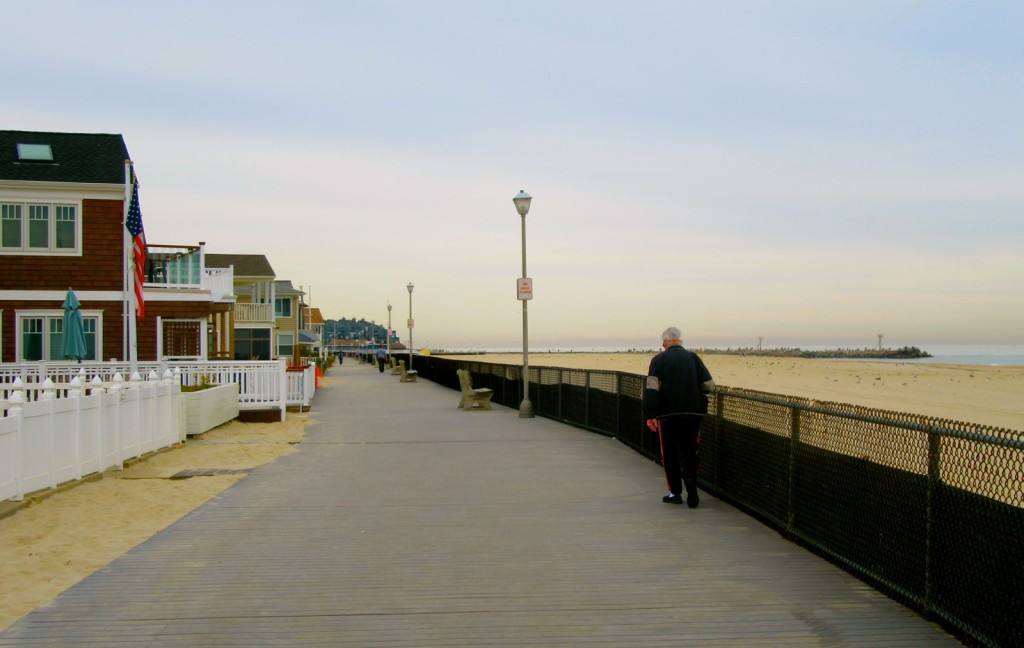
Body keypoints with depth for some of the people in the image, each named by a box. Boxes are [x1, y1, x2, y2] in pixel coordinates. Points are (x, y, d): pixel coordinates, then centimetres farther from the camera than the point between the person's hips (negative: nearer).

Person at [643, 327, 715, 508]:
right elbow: (709, 385, -1)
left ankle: (675, 492, 10)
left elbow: (651, 389, -12)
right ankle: (690, 478, -13)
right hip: (692, 414, 1)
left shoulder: (658, 360, -2)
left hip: (667, 414, -1)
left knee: (670, 454, 9)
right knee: (690, 451, 11)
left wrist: (650, 415, -11)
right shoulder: (693, 357, 2)